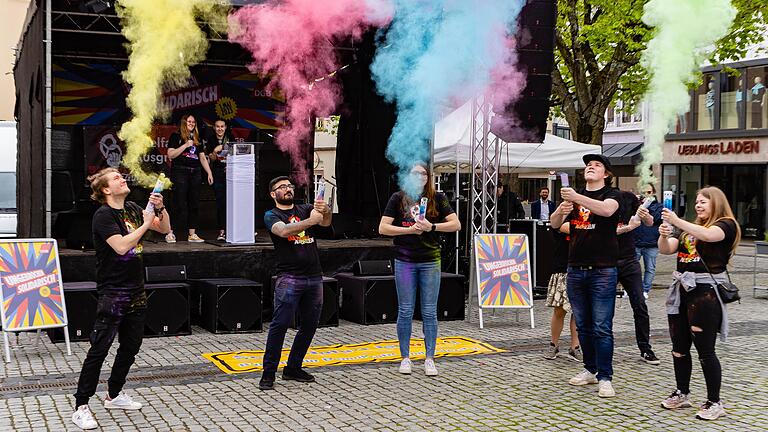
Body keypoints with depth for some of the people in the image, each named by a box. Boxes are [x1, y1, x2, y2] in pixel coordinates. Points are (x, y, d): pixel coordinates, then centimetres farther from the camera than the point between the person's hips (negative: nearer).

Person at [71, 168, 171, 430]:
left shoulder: (132, 209, 9)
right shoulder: (103, 215, -13)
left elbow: (165, 229, 15)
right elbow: (121, 246, -25)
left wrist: (160, 208, -3)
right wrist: (145, 224, -18)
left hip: (136, 291, 8)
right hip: (113, 293, -8)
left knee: (131, 346, 14)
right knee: (99, 349, -8)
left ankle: (114, 395, 28)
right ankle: (81, 407, -3)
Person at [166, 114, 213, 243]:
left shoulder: (197, 139, 18)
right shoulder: (176, 136, 2)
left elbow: (202, 157, 19)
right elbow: (170, 155, -8)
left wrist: (209, 173, 11)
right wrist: (185, 145, -14)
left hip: (195, 173, 6)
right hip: (180, 172, -6)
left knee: (193, 204, 5)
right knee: (180, 204, -9)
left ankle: (192, 234, 8)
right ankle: (171, 233, -2)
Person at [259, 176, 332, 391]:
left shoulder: (305, 209, 13)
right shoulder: (272, 215, 3)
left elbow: (326, 222, -6)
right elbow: (284, 231, -19)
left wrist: (325, 211, -28)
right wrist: (311, 220, -28)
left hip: (314, 277, 5)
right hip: (289, 278, -5)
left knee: (310, 325, 9)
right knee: (280, 324, -11)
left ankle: (293, 368, 21)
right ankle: (268, 373, -7)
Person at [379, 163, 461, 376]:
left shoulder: (437, 198, 3)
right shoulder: (398, 198, 2)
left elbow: (456, 224, 0)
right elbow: (383, 228, -3)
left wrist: (432, 227, -13)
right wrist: (410, 229, -12)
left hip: (430, 261, 0)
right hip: (405, 262, 0)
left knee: (429, 312, 4)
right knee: (405, 311, 5)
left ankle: (430, 359, 11)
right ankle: (405, 358, 15)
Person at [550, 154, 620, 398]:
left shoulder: (611, 195, -1)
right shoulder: (574, 196, 13)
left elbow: (607, 210, -25)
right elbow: (554, 223, 2)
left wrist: (577, 198, -37)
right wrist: (561, 210, -20)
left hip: (603, 270, -5)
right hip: (576, 270, 5)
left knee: (602, 328, -5)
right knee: (583, 325, 11)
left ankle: (605, 378, 0)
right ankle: (590, 370, 23)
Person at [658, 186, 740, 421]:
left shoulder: (726, 225, -2)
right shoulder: (690, 228, 19)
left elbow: (708, 235, -25)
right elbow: (666, 250, 9)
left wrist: (677, 221, -34)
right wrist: (664, 234, -12)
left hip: (705, 292, -7)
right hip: (682, 289, 7)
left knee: (705, 350, -4)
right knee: (679, 347, 11)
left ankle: (715, 402, 5)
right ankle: (682, 393, 25)